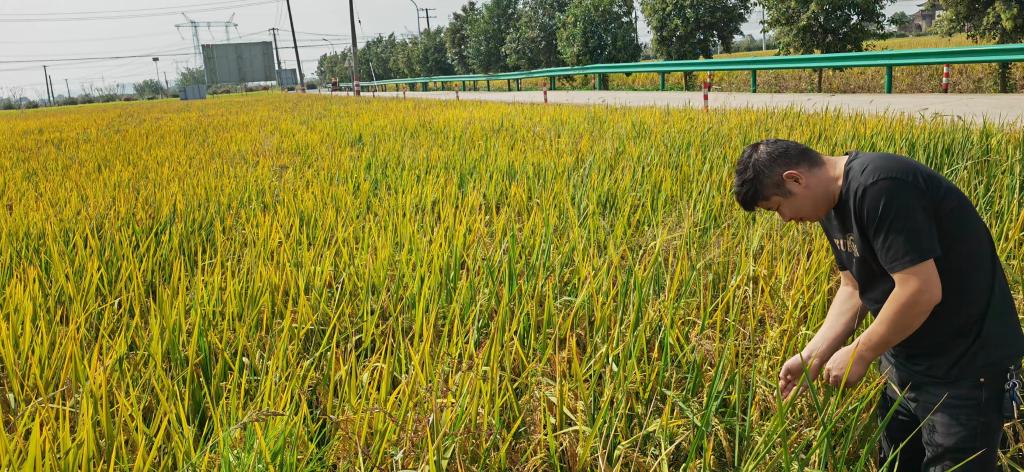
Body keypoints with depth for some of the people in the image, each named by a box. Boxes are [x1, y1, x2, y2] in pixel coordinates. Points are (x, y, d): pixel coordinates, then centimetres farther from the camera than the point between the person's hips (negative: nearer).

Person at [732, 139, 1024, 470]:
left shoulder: (879, 187, -28)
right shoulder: (834, 202, 2)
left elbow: (922, 290, -31)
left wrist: (859, 354, -18)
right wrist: (812, 355, -2)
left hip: (965, 365, -9)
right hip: (905, 359, 9)